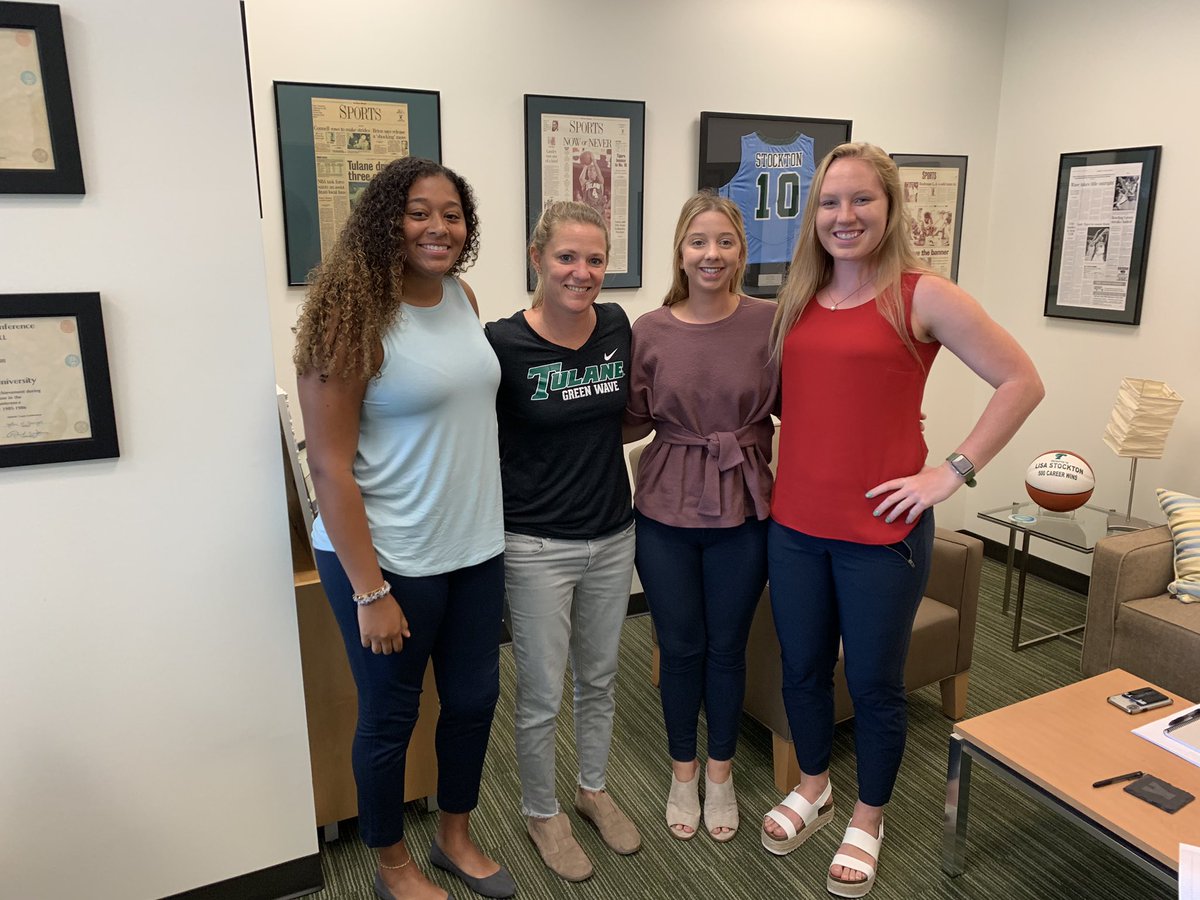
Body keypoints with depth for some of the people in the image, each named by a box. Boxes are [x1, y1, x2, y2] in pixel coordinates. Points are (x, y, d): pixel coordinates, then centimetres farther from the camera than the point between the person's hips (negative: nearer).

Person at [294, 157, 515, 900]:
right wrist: (370, 591, -17)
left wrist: (483, 521, 11)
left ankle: (456, 836, 44)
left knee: (475, 698, 19)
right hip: (390, 560, -6)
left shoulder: (462, 297, 3)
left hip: (476, 548, 7)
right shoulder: (353, 317, -16)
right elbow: (330, 466, -17)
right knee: (391, 716, 13)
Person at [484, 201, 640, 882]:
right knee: (542, 696, 10)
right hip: (538, 545, -5)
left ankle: (594, 789, 45)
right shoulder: (504, 343, -16)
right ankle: (541, 812, 36)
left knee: (600, 679, 21)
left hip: (613, 536, 5)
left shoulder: (617, 325, -2)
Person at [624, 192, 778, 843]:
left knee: (727, 647, 15)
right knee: (679, 647, 14)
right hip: (666, 512, 1)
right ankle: (683, 771, 39)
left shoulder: (769, 322, -7)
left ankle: (720, 772, 40)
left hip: (743, 511, 0)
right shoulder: (649, 331, -4)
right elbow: (634, 420, 2)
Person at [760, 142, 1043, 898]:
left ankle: (868, 819, 36)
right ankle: (813, 787, 43)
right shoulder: (798, 300, 6)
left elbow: (1023, 382, -7)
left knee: (874, 682, 11)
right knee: (802, 668, 18)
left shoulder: (923, 296, -9)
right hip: (795, 524, 5)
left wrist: (953, 472, -11)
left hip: (881, 529, -4)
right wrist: (784, 474, 6)